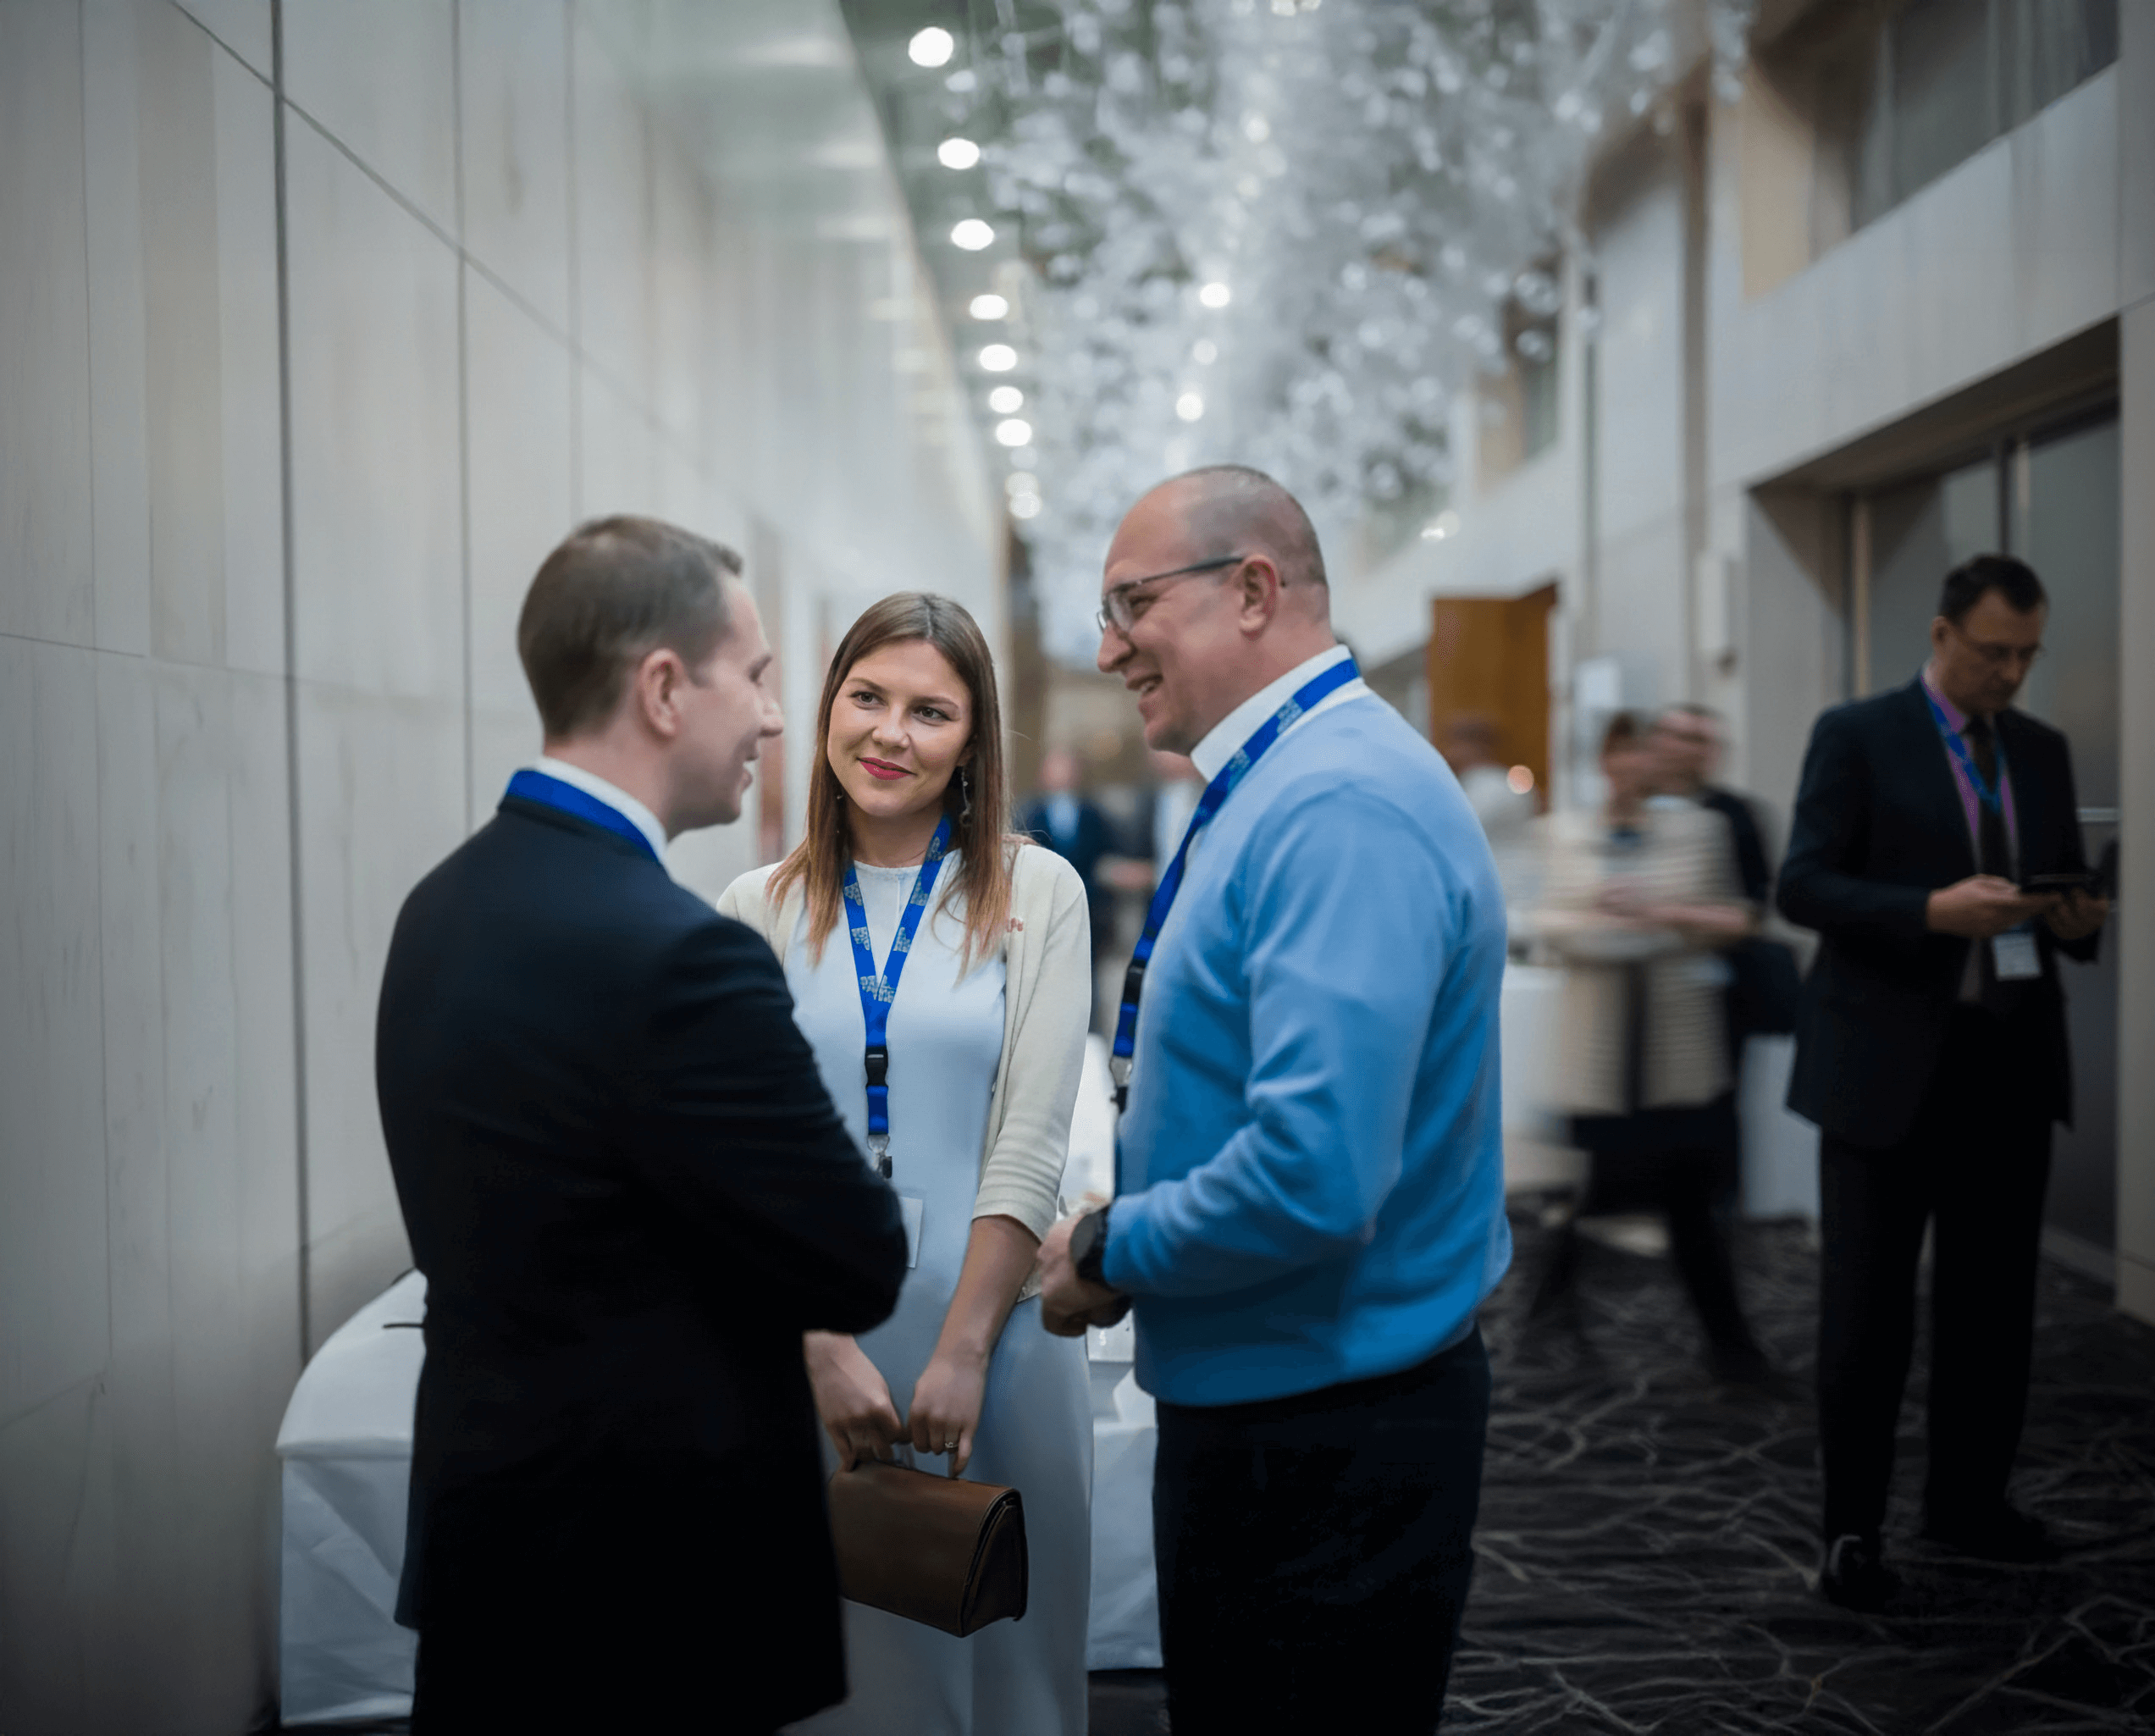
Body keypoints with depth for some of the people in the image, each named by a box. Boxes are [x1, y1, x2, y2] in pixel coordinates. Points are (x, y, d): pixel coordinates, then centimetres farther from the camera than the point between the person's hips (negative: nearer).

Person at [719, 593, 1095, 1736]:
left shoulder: (1036, 895, -1)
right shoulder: (757, 912, 3)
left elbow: (1030, 1146, -6)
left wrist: (961, 1352, -11)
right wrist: (826, 1349, -11)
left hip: (992, 1331, -1)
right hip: (811, 1340, 1)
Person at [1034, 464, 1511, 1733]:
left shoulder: (1345, 808, -23)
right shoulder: (1280, 784, 11)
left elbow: (1316, 1176, -31)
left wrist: (1111, 1252, -16)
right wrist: (1124, 1233, 8)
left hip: (1330, 1443, -10)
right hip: (1254, 1400, 10)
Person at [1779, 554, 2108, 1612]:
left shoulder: (2043, 752, 13)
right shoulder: (1857, 736, -4)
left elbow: (2066, 893, 17)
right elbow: (1802, 885, -12)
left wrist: (2076, 922, -7)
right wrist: (1933, 911, -24)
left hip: (2011, 1060, 5)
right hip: (1889, 1063, -5)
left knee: (1995, 1297, 12)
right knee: (1867, 1307, 1)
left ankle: (1970, 1501, 27)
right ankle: (1852, 1531, 11)